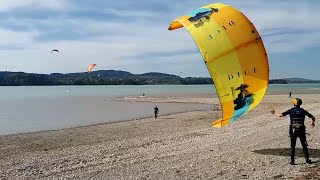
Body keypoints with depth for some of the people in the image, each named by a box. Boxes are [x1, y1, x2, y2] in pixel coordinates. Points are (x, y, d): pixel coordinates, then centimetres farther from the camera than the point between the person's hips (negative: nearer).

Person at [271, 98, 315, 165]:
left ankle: (292, 161, 6)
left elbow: (281, 115, -6)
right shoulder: (303, 111, 4)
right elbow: (313, 117, 10)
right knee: (304, 145, 13)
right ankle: (307, 159, 10)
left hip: (293, 130, -1)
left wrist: (274, 113, 13)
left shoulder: (291, 110, -2)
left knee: (293, 146, 6)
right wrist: (312, 123, 31)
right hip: (301, 130, 1)